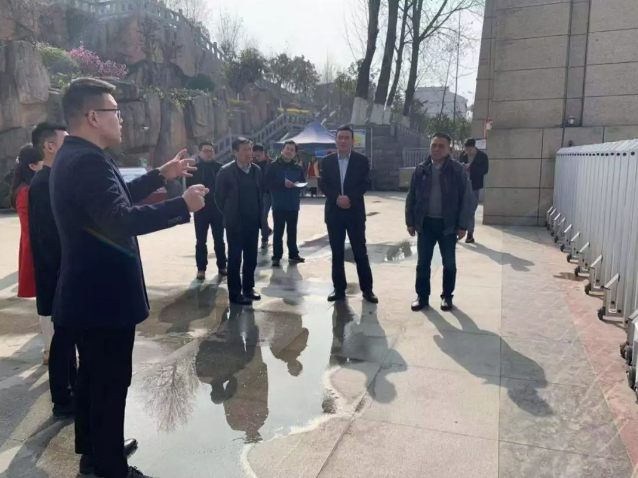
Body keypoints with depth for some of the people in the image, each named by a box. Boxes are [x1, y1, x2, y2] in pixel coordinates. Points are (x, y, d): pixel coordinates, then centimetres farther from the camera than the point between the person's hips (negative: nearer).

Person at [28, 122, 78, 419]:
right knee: (63, 335, 2)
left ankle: (73, 384, 34)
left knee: (67, 333, 19)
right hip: (58, 275, -9)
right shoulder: (44, 184, -18)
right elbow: (48, 236, -23)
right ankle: (62, 400, 16)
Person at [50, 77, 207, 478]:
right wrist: (183, 205, -28)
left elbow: (116, 199, 21)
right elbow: (123, 220, -36)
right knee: (112, 381, 3)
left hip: (90, 290, 11)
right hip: (104, 293, -11)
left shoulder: (75, 156, 11)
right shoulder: (88, 160, -24)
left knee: (94, 375, 22)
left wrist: (161, 175, 18)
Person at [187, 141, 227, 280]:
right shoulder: (194, 169, 0)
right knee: (201, 241, 4)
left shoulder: (219, 168, 0)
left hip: (217, 209, 1)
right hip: (201, 209, 0)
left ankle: (222, 266, 20)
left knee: (219, 240, 10)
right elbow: (189, 187, -3)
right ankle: (201, 268, 12)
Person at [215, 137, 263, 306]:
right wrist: (229, 215, 2)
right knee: (235, 258, 3)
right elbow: (219, 197, -4)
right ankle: (235, 293, 12)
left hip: (253, 222, 5)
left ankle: (248, 288, 26)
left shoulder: (256, 170, 4)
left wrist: (259, 214, 10)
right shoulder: (226, 171, -10)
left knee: (251, 258, 11)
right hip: (235, 223, -5)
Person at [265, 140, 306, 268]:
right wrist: (283, 184, -20)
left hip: (293, 205, 4)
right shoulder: (274, 166, -1)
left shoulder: (298, 168, 10)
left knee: (292, 231, 12)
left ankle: (293, 254, 22)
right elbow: (268, 183, -9)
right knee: (278, 231, -2)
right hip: (279, 204, -4)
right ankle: (276, 257, 5)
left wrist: (297, 184, -8)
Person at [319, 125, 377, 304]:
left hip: (355, 212, -2)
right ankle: (339, 289, 16)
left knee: (360, 251, 2)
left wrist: (349, 198, -19)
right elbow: (323, 184, 0)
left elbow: (365, 184, -5)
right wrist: (337, 198, -16)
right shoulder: (327, 161, 6)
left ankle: (367, 289, 11)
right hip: (334, 212, 2)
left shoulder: (362, 160, 2)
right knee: (337, 253, 7)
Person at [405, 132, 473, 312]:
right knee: (423, 263, 8)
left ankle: (447, 296, 26)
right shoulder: (421, 169, 2)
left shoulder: (457, 169, -5)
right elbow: (411, 197, 6)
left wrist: (463, 225, -8)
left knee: (449, 263, 10)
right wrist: (410, 222, 4)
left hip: (448, 224, -2)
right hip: (425, 223, 2)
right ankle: (422, 296, 21)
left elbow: (466, 199, -5)